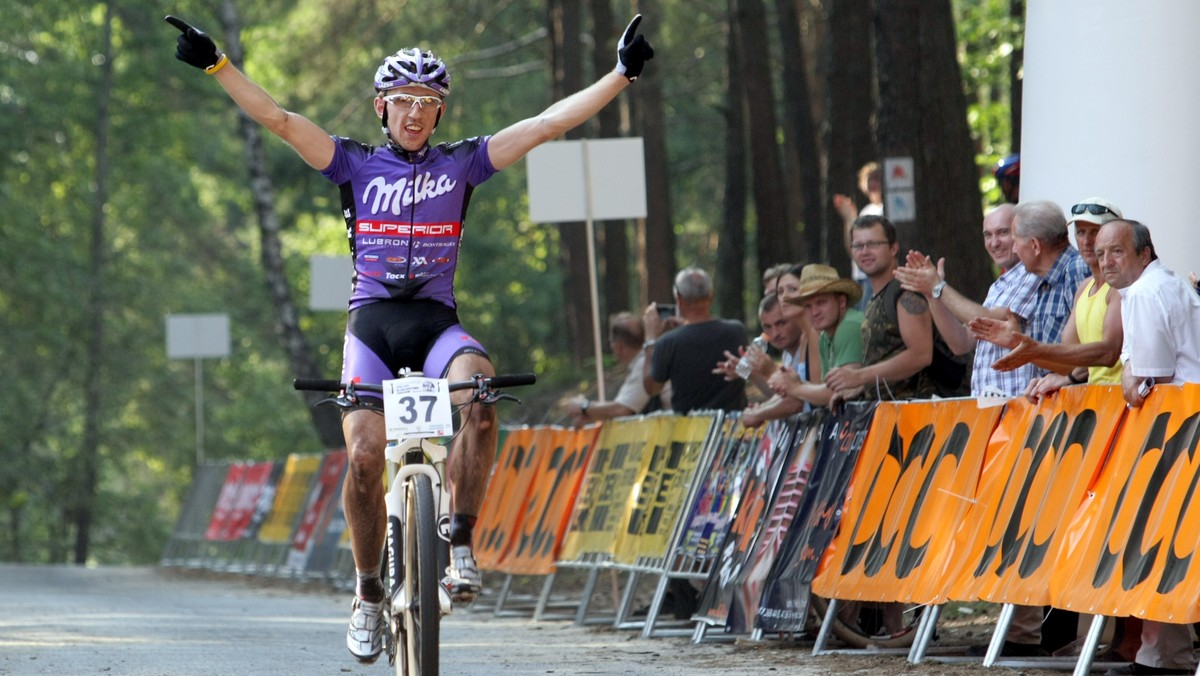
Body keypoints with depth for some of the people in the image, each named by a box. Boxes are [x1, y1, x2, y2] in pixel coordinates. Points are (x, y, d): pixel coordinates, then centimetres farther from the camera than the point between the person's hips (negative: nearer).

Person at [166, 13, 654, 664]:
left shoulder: (461, 164, 9)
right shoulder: (356, 164, 7)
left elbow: (547, 124, 5)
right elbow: (279, 119, -3)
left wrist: (622, 73, 0)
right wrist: (216, 64, -13)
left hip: (436, 319, 0)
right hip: (372, 319, 0)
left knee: (479, 395, -33)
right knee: (365, 453, -17)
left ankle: (459, 546, -24)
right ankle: (368, 596, 1)